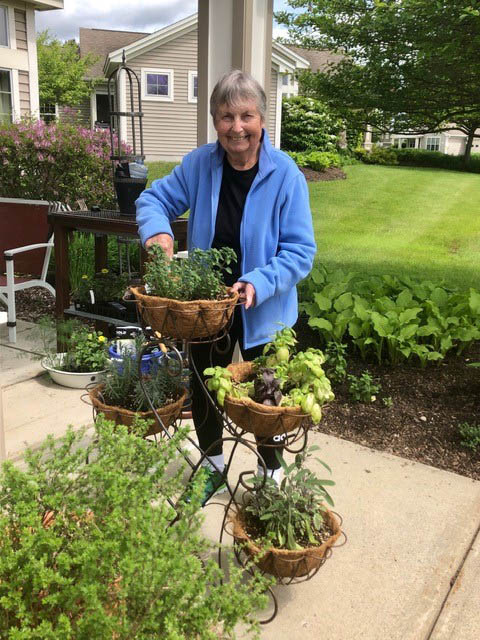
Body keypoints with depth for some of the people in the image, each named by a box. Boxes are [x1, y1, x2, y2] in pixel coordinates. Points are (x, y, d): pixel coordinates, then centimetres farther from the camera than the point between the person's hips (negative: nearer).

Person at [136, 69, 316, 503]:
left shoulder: (285, 174, -17)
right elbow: (155, 198, 3)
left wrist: (259, 283, -31)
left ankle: (273, 476, 41)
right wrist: (157, 229, -19)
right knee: (202, 390, 19)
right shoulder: (199, 164, -8)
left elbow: (300, 251, -17)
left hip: (263, 313, -3)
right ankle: (214, 470, 46)